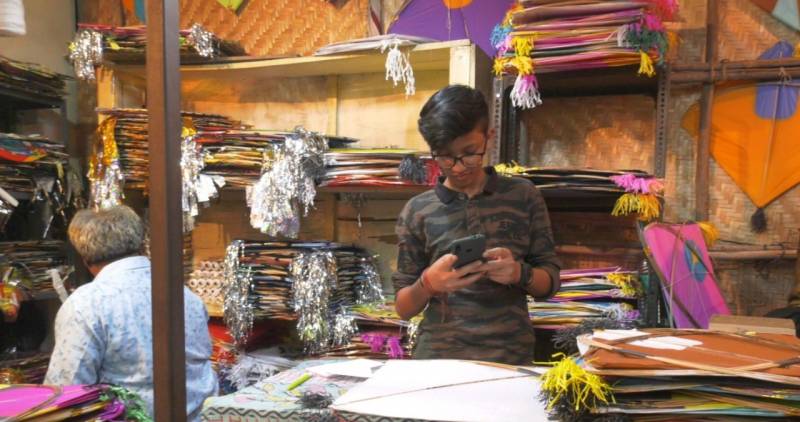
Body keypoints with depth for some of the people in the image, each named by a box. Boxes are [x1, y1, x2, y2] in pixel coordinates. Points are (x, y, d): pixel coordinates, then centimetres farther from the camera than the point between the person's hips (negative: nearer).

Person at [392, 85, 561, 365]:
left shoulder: (523, 196, 5)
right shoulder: (417, 211, 4)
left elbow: (550, 283, 9)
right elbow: (403, 308, 8)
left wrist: (519, 273, -11)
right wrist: (427, 283, -13)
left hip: (509, 357, 1)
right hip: (438, 357, 0)